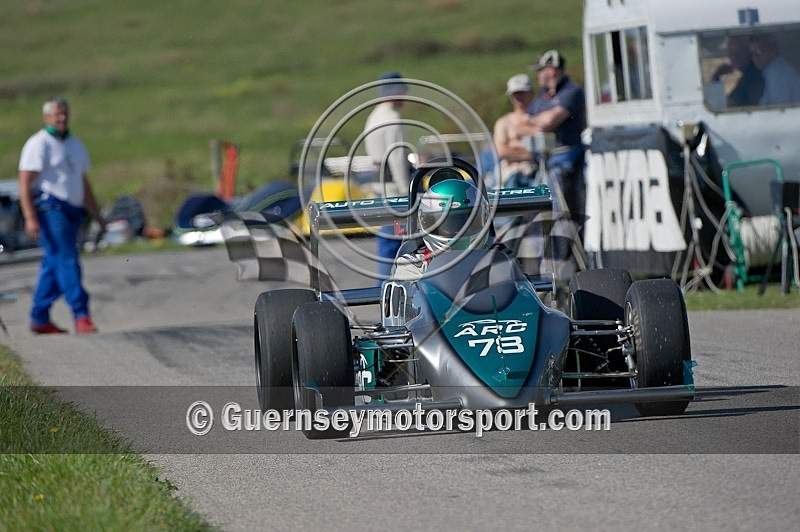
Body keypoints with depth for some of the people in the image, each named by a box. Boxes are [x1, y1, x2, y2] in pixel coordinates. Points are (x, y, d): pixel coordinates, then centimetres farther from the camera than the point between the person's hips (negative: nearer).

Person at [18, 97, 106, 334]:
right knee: (66, 261, -15)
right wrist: (30, 218, -22)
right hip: (49, 208, -8)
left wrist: (97, 215, 25)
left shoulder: (76, 145, 19)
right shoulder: (38, 144, -6)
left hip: (70, 212, 8)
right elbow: (25, 183, -12)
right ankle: (81, 316, -19)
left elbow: (83, 184, 27)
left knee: (53, 266, 9)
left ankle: (40, 319, 14)